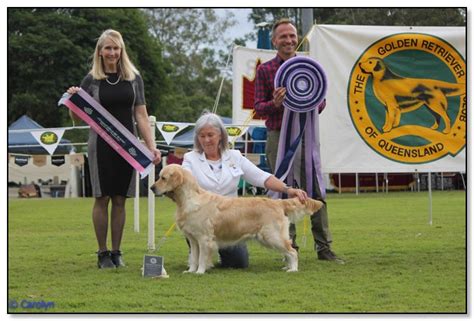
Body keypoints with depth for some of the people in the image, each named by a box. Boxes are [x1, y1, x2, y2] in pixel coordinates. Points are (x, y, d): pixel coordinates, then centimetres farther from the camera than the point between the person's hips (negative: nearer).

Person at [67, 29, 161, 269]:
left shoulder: (133, 78, 6)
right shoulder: (91, 80, 1)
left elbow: (141, 115, 6)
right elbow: (78, 119, 3)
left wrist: (151, 146, -2)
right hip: (101, 145, -2)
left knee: (120, 199, 5)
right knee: (102, 198, 0)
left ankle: (116, 251, 14)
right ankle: (102, 253, 9)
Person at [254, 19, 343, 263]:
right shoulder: (264, 70, 5)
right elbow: (258, 107, 3)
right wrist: (275, 103, -18)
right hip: (278, 136, -1)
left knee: (316, 191, -2)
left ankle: (324, 247, 1)